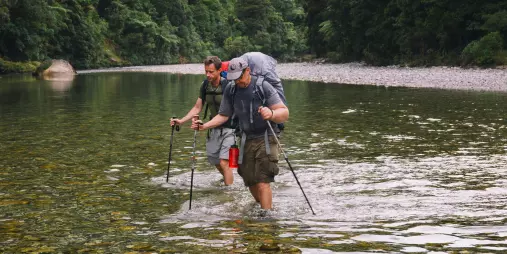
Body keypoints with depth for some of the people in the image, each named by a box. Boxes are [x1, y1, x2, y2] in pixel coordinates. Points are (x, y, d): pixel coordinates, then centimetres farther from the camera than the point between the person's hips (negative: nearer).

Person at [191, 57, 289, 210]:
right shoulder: (230, 90, 1)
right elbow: (223, 116, 12)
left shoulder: (263, 87, -14)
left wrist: (271, 114, -41)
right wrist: (204, 126, -2)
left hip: (265, 139, -5)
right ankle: (261, 208, 31)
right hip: (246, 140, 5)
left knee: (263, 183, -16)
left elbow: (284, 113, -19)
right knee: (250, 182, 10)